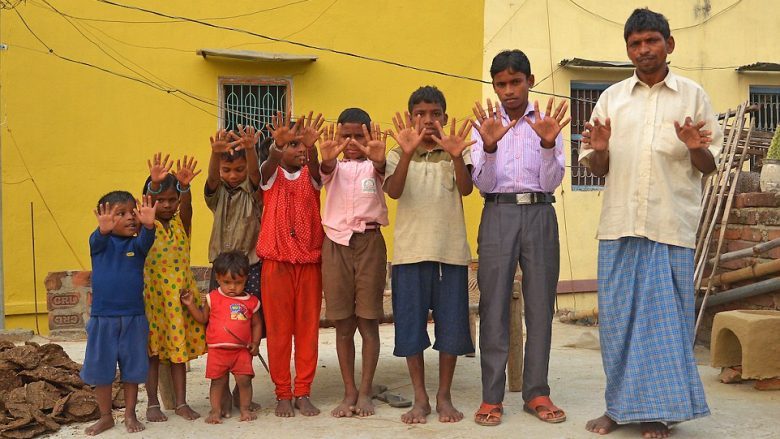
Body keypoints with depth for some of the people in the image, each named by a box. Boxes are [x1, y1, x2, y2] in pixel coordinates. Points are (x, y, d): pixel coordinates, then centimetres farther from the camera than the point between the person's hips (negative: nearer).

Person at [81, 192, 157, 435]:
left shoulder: (136, 244, 0)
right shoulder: (99, 243, -2)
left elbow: (146, 240, -22)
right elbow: (98, 239, -25)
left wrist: (148, 225, -46)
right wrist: (104, 229, -50)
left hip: (134, 317, 0)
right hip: (102, 317, 0)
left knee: (132, 369, 9)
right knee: (100, 369, 9)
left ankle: (130, 414, 24)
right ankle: (105, 416, 24)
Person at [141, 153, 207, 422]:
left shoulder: (181, 222, 2)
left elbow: (186, 205, -19)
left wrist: (185, 186, -42)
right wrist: (155, 184, -46)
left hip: (181, 294, 2)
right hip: (153, 294, -2)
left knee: (180, 349, 9)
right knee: (152, 351, 5)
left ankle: (181, 403, 17)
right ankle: (152, 404, 17)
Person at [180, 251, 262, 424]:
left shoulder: (251, 301, 3)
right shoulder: (213, 298, 2)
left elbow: (256, 324, 11)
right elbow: (203, 318, 9)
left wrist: (255, 343, 0)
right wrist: (191, 304, -2)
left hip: (242, 350, 0)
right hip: (217, 350, 0)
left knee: (244, 380, -1)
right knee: (218, 381, 6)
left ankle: (245, 409, 14)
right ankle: (216, 411, 17)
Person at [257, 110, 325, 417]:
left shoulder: (311, 175, 5)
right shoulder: (271, 175, 1)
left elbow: (316, 166, -20)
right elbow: (269, 164, -23)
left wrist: (312, 146, -43)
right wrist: (277, 145, -47)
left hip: (310, 262, 2)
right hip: (276, 263, -1)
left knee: (308, 329, 5)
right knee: (278, 330, 3)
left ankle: (303, 392, 15)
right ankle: (283, 394, 14)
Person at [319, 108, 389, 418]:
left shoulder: (373, 165, 5)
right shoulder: (334, 166, 9)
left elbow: (382, 170, -20)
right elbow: (325, 171, -16)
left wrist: (378, 159, -45)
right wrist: (327, 158, -41)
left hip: (369, 243, -1)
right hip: (335, 244, 2)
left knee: (368, 322, 1)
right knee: (343, 324, 5)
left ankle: (365, 392, 10)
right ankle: (349, 392, 14)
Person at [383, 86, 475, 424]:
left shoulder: (455, 154, 8)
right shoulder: (398, 156, 7)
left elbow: (466, 189, -11)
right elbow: (393, 191, -13)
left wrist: (456, 155, -30)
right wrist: (407, 153, -29)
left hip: (451, 251, 0)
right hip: (410, 252, 0)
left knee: (451, 325, 4)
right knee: (410, 325, 2)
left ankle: (444, 396, 18)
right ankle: (420, 398, 15)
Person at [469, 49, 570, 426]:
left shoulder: (546, 122, 8)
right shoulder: (485, 124, 8)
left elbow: (551, 182, 1)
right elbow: (483, 184, 0)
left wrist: (548, 143, -15)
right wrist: (489, 145, -17)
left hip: (539, 214, 1)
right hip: (498, 214, -1)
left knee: (540, 304, 3)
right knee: (494, 305, -2)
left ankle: (536, 392, 13)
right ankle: (491, 396, 4)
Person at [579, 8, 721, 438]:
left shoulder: (692, 95, 7)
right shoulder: (611, 97, 11)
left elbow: (709, 166, 6)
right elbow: (597, 168, 12)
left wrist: (695, 147, -15)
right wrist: (599, 149, -10)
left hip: (671, 227, -2)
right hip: (619, 225, 2)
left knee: (665, 317, 1)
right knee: (616, 316, 5)